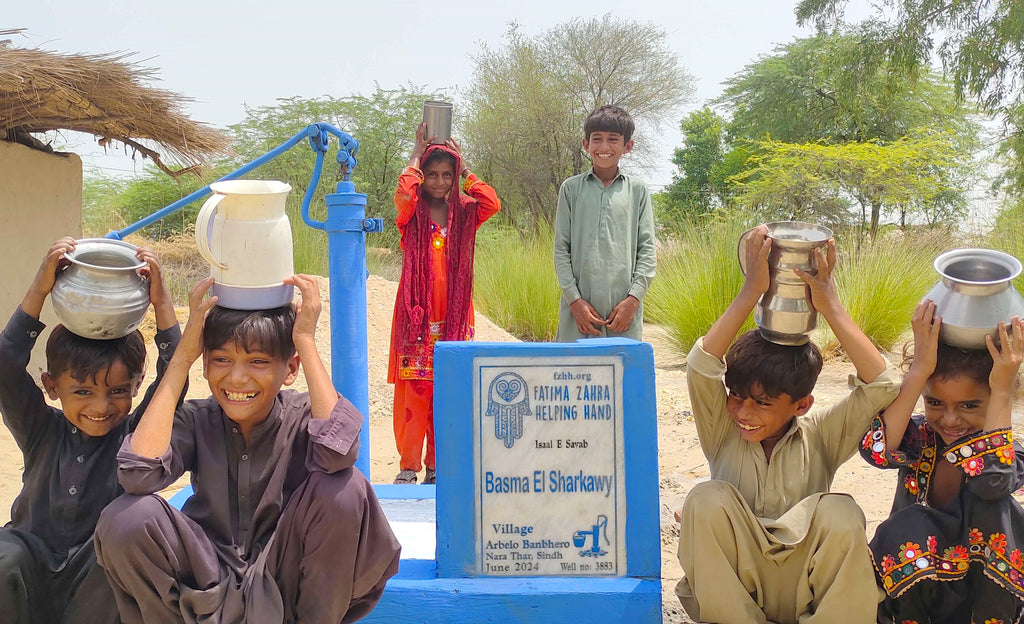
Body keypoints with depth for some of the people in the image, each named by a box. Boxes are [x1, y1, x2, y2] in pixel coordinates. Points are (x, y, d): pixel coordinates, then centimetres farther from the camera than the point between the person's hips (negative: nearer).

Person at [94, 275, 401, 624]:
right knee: (126, 517, -25)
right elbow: (138, 473, -27)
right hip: (209, 588, 1)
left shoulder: (301, 416, -9)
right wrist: (183, 355, -22)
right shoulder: (197, 421, -6)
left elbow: (336, 451, -35)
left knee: (343, 489, -27)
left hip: (285, 579, -1)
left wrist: (306, 342, -27)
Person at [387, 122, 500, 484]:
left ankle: (438, 466, 13)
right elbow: (403, 193, -19)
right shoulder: (412, 214, 3)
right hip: (416, 314, -2)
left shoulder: (463, 214, 11)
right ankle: (408, 466, 2)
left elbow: (491, 203, -9)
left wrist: (463, 167, 1)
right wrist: (417, 153, -5)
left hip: (454, 317, 3)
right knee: (414, 391, -6)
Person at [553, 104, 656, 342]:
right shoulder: (571, 188, 7)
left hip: (624, 307, 0)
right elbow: (561, 249, 5)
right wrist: (575, 300, -4)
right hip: (579, 307, 0)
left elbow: (647, 250, 6)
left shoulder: (637, 190, 9)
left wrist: (633, 298, -5)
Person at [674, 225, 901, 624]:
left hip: (803, 592, 0)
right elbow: (700, 367, -19)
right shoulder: (723, 431, 0)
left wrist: (830, 307, -19)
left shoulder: (820, 437, -1)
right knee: (707, 498, -27)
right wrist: (752, 292, -22)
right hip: (732, 591, 1)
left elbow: (882, 385, -16)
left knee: (841, 514, -29)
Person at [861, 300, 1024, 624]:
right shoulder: (920, 437, -10)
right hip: (911, 581, 1)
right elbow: (878, 449, -35)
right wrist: (919, 369, -35)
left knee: (986, 496, -26)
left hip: (983, 592, 0)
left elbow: (990, 479, -39)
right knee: (910, 526, -32)